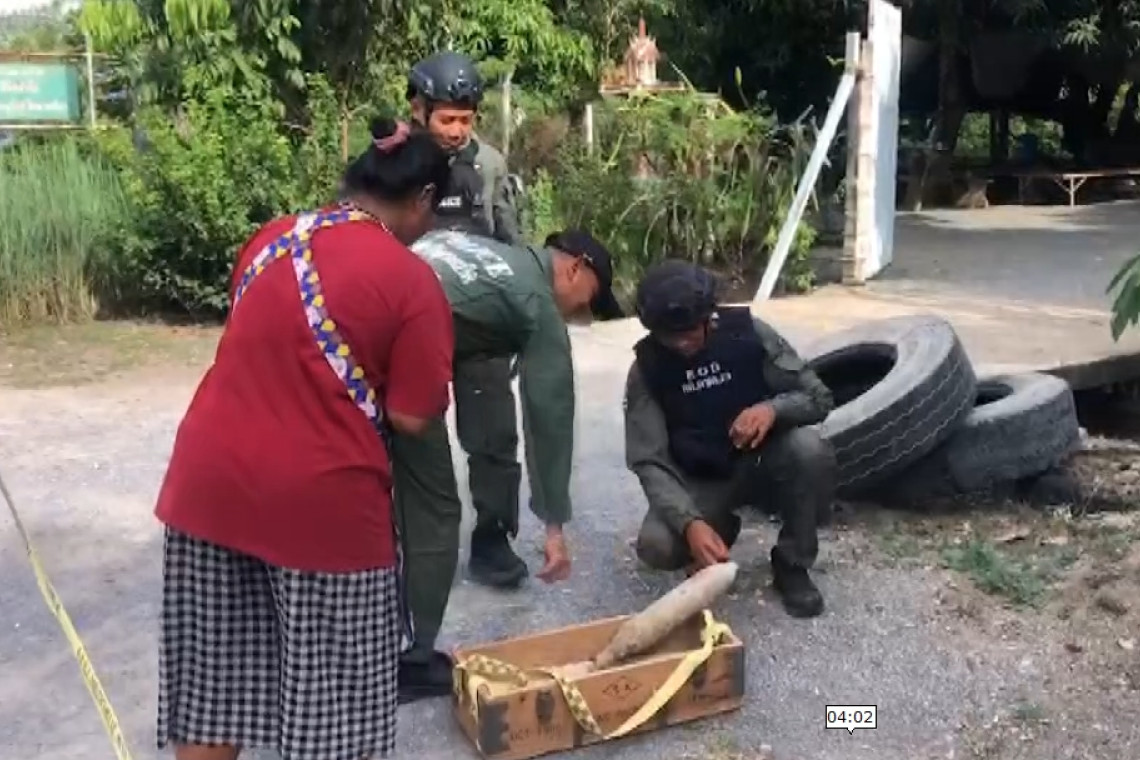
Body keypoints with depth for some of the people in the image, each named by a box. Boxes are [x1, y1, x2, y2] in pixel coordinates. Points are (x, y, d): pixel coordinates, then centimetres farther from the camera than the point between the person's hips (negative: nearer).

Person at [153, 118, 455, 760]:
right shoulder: (413, 280, -10)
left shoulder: (272, 238, 8)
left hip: (211, 481, 6)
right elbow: (412, 419, -10)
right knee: (332, 691, 13)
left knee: (213, 674, 19)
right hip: (319, 500, -5)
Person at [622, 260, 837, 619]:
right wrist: (690, 522, -37)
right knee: (656, 546, -28)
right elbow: (649, 463, -19)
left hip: (761, 464, 0)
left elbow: (819, 397, -10)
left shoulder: (747, 332, -15)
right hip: (700, 481, 0)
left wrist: (773, 409, -34)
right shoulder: (646, 370, -15)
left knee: (809, 449, -33)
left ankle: (791, 564, -8)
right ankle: (720, 526, 10)